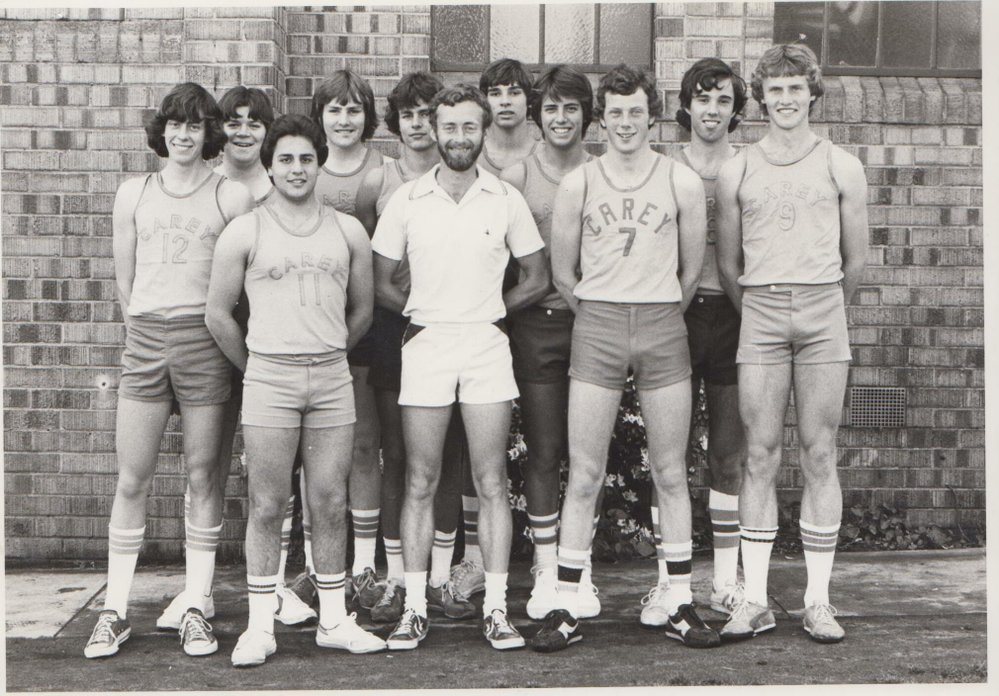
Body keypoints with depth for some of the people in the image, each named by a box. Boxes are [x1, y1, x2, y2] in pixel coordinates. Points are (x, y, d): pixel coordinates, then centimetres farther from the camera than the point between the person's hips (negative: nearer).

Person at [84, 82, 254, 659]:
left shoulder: (233, 197, 3)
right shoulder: (133, 194, 13)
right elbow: (124, 279, 15)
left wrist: (214, 337, 3)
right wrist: (148, 333, 12)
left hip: (206, 339, -2)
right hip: (145, 337, 2)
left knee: (204, 476, 2)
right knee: (132, 480, 2)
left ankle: (196, 609, 11)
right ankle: (116, 611, 10)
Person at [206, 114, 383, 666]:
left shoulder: (348, 232, 10)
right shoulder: (244, 232, 3)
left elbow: (363, 311, 18)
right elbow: (218, 315, 5)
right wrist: (257, 367, 8)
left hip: (332, 377, 2)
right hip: (268, 377, -2)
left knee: (330, 503, 4)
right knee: (266, 506, 0)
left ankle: (334, 621, 13)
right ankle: (260, 626, 7)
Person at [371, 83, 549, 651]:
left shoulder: (507, 201, 5)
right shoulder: (407, 201, 5)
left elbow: (537, 280, 11)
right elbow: (382, 283, 10)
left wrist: (490, 311, 5)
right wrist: (423, 313, 1)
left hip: (487, 347, 0)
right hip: (425, 347, 0)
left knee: (492, 485, 0)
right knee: (420, 485, 2)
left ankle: (496, 608, 5)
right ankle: (415, 608, 8)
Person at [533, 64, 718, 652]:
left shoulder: (683, 182, 4)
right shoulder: (577, 184, 4)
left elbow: (691, 272, 11)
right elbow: (563, 273, 10)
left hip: (663, 328, 0)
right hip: (597, 328, 0)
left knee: (671, 475, 4)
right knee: (584, 476, -2)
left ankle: (681, 605, 13)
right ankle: (567, 609, 4)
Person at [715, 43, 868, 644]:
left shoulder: (842, 168, 7)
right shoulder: (736, 172, 9)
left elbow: (856, 262, 12)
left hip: (823, 312, 0)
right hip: (759, 312, 1)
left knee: (819, 454, 0)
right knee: (761, 455, -1)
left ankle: (818, 600, 6)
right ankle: (755, 600, 4)